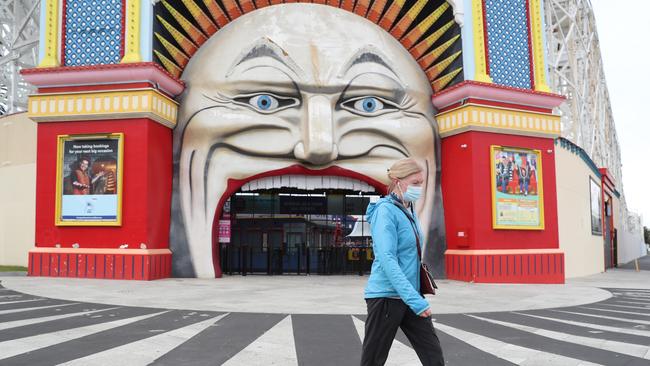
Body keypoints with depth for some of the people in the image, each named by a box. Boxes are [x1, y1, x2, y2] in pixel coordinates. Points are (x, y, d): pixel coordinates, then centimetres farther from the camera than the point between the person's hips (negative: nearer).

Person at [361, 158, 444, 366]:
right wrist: (414, 299, -31)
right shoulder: (386, 210, -15)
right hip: (386, 296, -8)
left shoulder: (410, 212, 10)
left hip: (410, 296, 8)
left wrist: (415, 296, 16)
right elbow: (387, 259, -25)